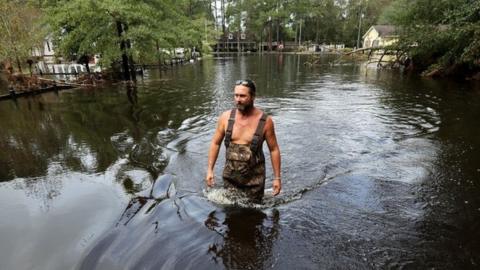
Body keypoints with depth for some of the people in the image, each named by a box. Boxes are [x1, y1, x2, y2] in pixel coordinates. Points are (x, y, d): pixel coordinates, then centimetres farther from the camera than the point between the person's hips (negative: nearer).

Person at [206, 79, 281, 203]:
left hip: (254, 179, -2)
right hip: (230, 177, 2)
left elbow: (274, 150, -4)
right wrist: (210, 169, 1)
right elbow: (215, 143, 4)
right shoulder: (226, 117, -5)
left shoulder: (265, 121, -11)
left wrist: (277, 177, -4)